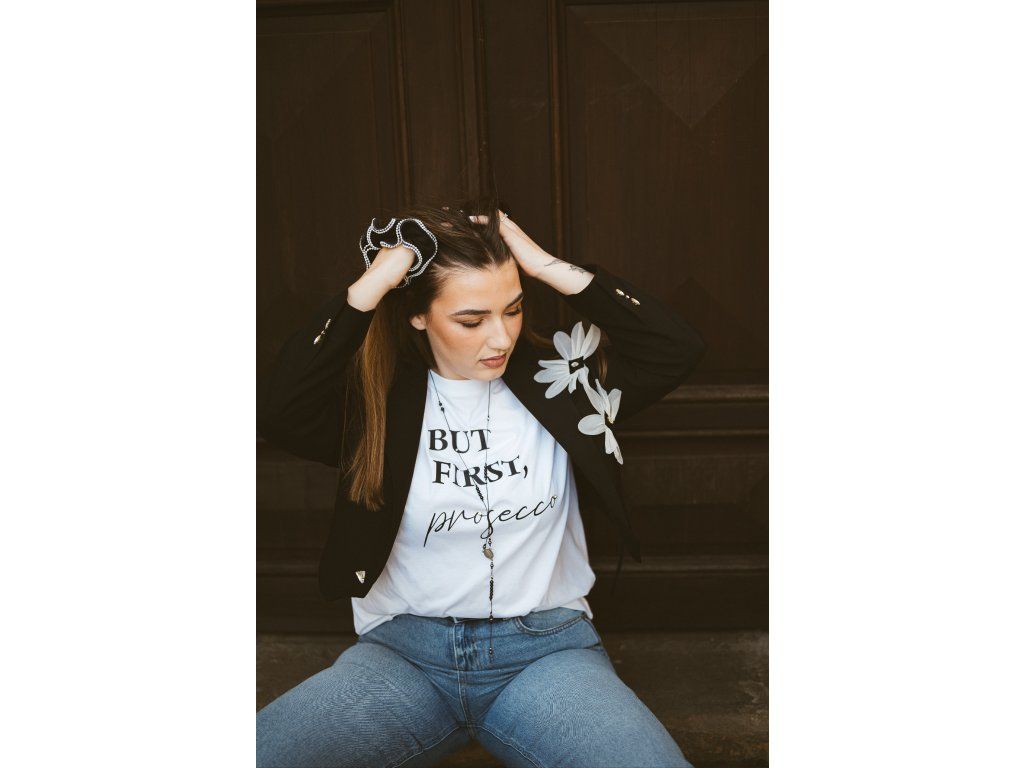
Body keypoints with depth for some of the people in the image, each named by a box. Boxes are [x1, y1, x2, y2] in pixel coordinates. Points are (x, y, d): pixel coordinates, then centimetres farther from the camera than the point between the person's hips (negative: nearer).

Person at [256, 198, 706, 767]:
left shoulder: (553, 379, 2)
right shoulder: (377, 398, -1)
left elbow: (677, 348, -9)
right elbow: (276, 408, -20)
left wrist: (547, 266, -11)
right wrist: (373, 284, -17)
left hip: (545, 649, 0)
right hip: (402, 653, 0)